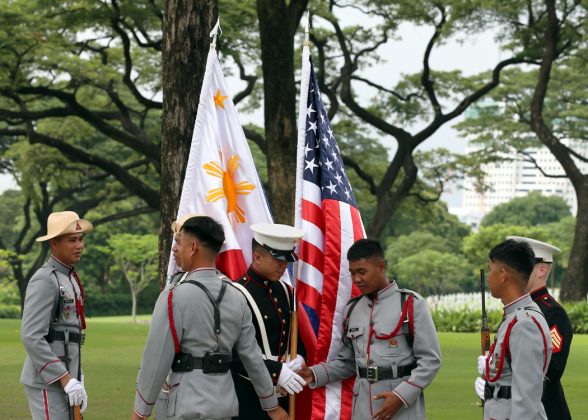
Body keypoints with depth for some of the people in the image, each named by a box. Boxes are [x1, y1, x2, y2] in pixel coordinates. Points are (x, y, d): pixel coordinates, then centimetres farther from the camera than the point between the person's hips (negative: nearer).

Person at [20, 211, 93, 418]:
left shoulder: (69, 278, 16)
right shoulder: (44, 280, -14)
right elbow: (31, 337, -22)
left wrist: (77, 381, 17)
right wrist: (66, 380, -23)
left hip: (64, 379, 9)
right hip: (47, 381, -9)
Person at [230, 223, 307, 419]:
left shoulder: (284, 291, 11)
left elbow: (297, 334, 20)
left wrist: (299, 358, -1)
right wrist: (276, 371, -25)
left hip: (282, 393, 7)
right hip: (249, 396, -7)